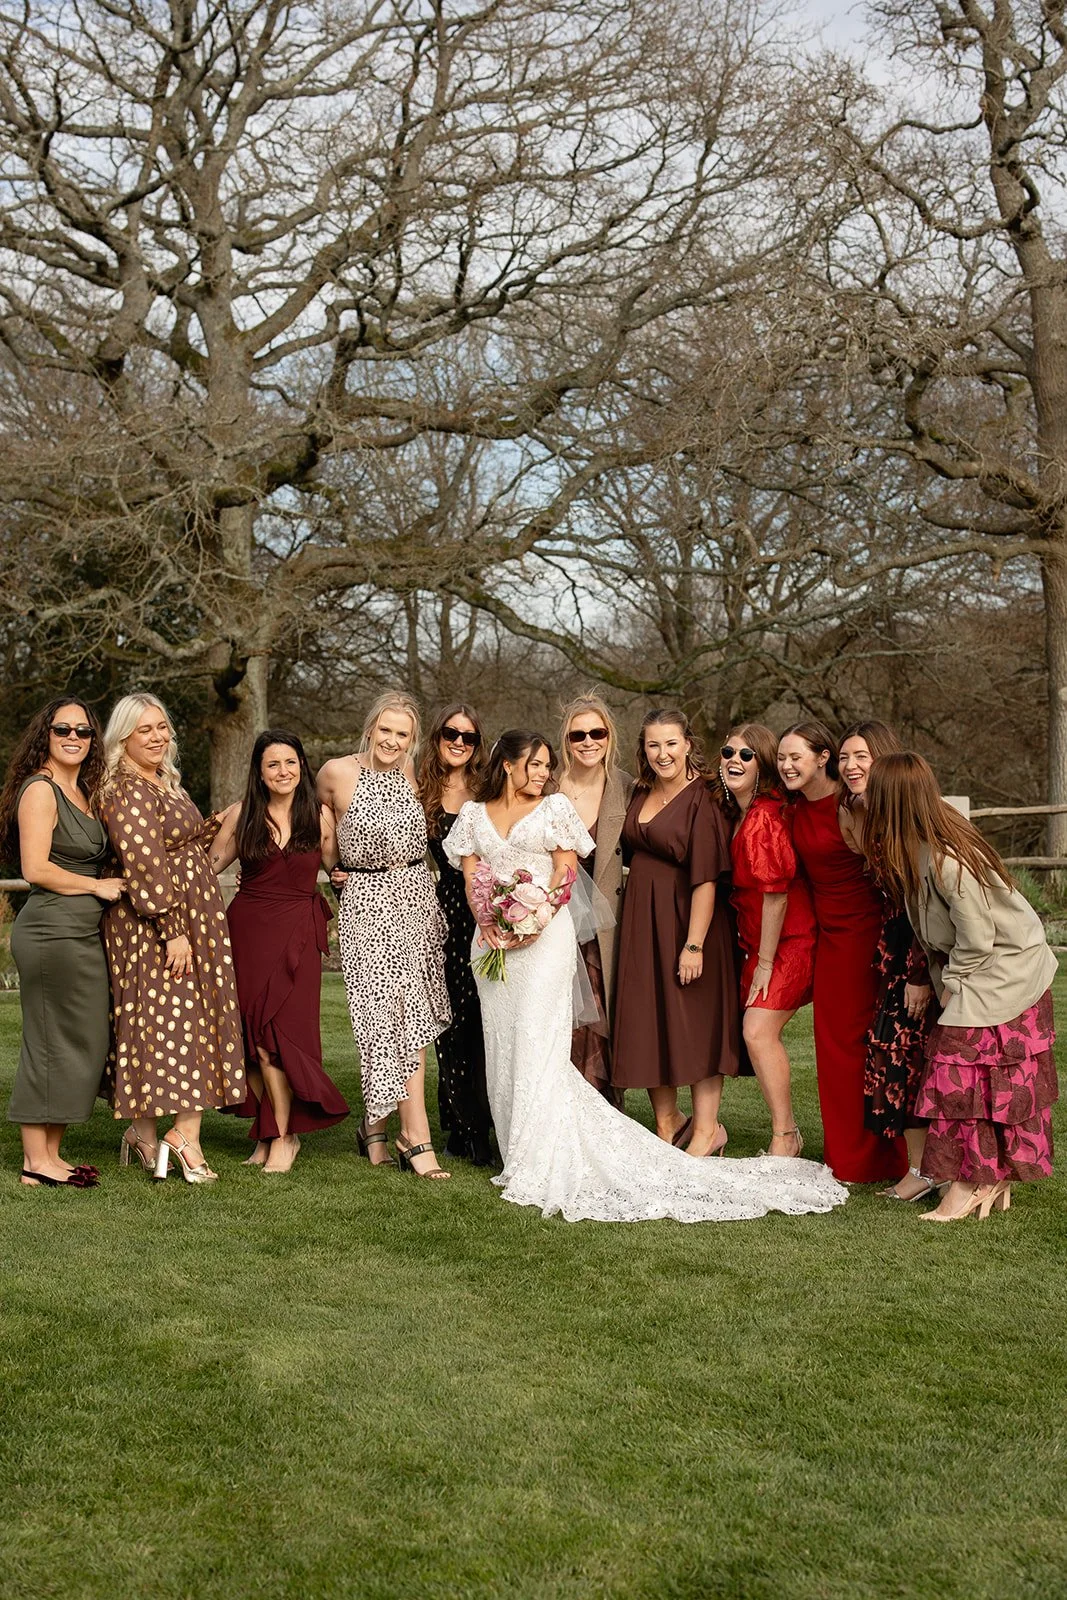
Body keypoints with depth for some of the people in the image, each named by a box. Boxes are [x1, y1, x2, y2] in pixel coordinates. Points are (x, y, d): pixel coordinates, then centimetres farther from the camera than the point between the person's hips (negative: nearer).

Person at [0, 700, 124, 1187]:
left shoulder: (84, 793, 17)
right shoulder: (40, 789, -9)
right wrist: (97, 886, -9)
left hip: (83, 934, 9)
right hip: (52, 931, -9)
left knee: (83, 1046, 10)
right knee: (51, 1043, -4)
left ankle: (50, 1154, 19)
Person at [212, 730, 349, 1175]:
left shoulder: (320, 816, 4)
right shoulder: (241, 815, 4)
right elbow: (209, 868, 10)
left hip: (298, 933, -1)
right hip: (247, 929, 1)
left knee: (274, 1035, -7)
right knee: (252, 1034, 0)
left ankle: (279, 1135, 4)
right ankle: (272, 1130, 13)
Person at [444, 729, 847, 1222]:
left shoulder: (555, 807, 5)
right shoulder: (473, 814, 14)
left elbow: (565, 872, -1)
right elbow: (471, 876, 8)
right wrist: (487, 923, -10)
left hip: (544, 936, -4)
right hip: (492, 940, 4)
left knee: (537, 1045, -10)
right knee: (501, 1047, 6)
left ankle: (543, 1166, -7)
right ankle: (521, 1155, 14)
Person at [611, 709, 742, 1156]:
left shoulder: (703, 801, -13)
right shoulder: (641, 794, 9)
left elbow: (707, 878, -18)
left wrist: (694, 944, -22)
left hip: (684, 917, -7)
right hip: (640, 918, 7)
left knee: (695, 1022, 0)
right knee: (646, 1022, 10)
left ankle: (706, 1129, 10)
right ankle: (668, 1121, 23)